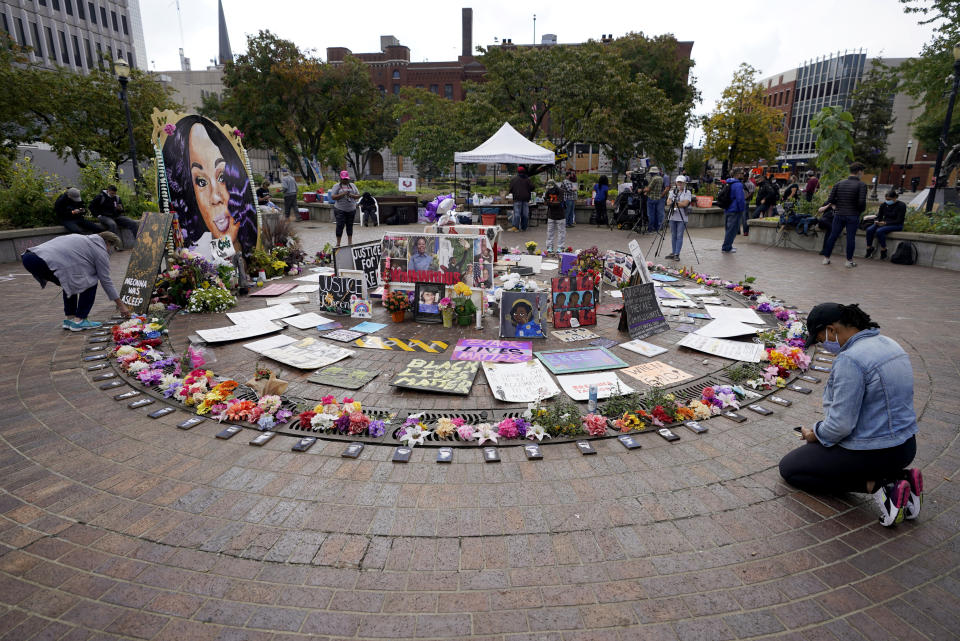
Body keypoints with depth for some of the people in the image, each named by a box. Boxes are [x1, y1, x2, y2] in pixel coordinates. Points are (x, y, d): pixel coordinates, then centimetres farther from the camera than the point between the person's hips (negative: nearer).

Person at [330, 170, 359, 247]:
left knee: (350, 225, 8)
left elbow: (358, 195, 12)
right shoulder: (337, 186, 2)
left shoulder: (352, 185, 13)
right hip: (340, 209, -3)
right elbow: (333, 197, -6)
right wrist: (342, 194, -18)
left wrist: (352, 195, -9)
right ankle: (338, 243, 1)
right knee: (340, 225, -6)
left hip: (351, 209, 4)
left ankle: (350, 242, 16)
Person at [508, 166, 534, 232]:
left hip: (517, 198, -2)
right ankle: (523, 228, 7)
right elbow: (532, 187, 3)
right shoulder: (527, 179, 7)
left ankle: (515, 227, -18)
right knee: (525, 213, 5)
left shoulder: (514, 179, 1)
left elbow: (511, 188, 1)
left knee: (517, 213, -6)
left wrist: (512, 193, 20)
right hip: (526, 199, 2)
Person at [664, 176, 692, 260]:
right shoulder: (672, 191, 13)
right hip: (672, 217, 4)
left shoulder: (687, 193, 0)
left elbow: (685, 204, -14)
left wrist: (674, 202, -11)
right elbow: (668, 202, 1)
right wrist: (678, 203, -14)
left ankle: (677, 254, -5)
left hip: (681, 218, -4)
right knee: (673, 236, 10)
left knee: (679, 236, -5)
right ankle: (673, 252, 18)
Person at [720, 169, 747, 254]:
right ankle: (726, 248, 1)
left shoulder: (728, 183, 12)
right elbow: (740, 199, -21)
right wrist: (742, 210, -10)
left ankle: (727, 246, 24)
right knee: (732, 230, -2)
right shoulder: (738, 185, -17)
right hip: (734, 211, -9)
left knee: (728, 229, 17)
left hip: (726, 210, 9)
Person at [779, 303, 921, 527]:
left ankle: (875, 486, -5)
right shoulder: (889, 344, 5)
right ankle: (901, 478, 11)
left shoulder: (850, 360, -25)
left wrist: (815, 435, -4)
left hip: (870, 454, -9)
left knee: (789, 468, 8)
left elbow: (841, 424, -25)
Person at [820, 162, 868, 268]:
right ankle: (849, 261, 9)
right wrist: (861, 210, 1)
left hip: (839, 215, 3)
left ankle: (826, 258, 14)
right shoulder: (861, 185, -8)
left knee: (833, 236, 10)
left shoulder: (839, 184, 3)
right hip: (853, 216, -3)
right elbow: (862, 202, -17)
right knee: (850, 238, 4)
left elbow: (830, 199, 0)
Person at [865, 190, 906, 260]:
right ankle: (869, 249, -13)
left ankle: (883, 251, -22)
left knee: (879, 231, -35)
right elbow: (879, 216, 12)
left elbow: (899, 221, -13)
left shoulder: (901, 205, -9)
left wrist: (885, 223, -23)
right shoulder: (883, 205, 5)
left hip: (896, 225, -5)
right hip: (883, 223, 5)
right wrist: (877, 221, -12)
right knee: (869, 230, -25)